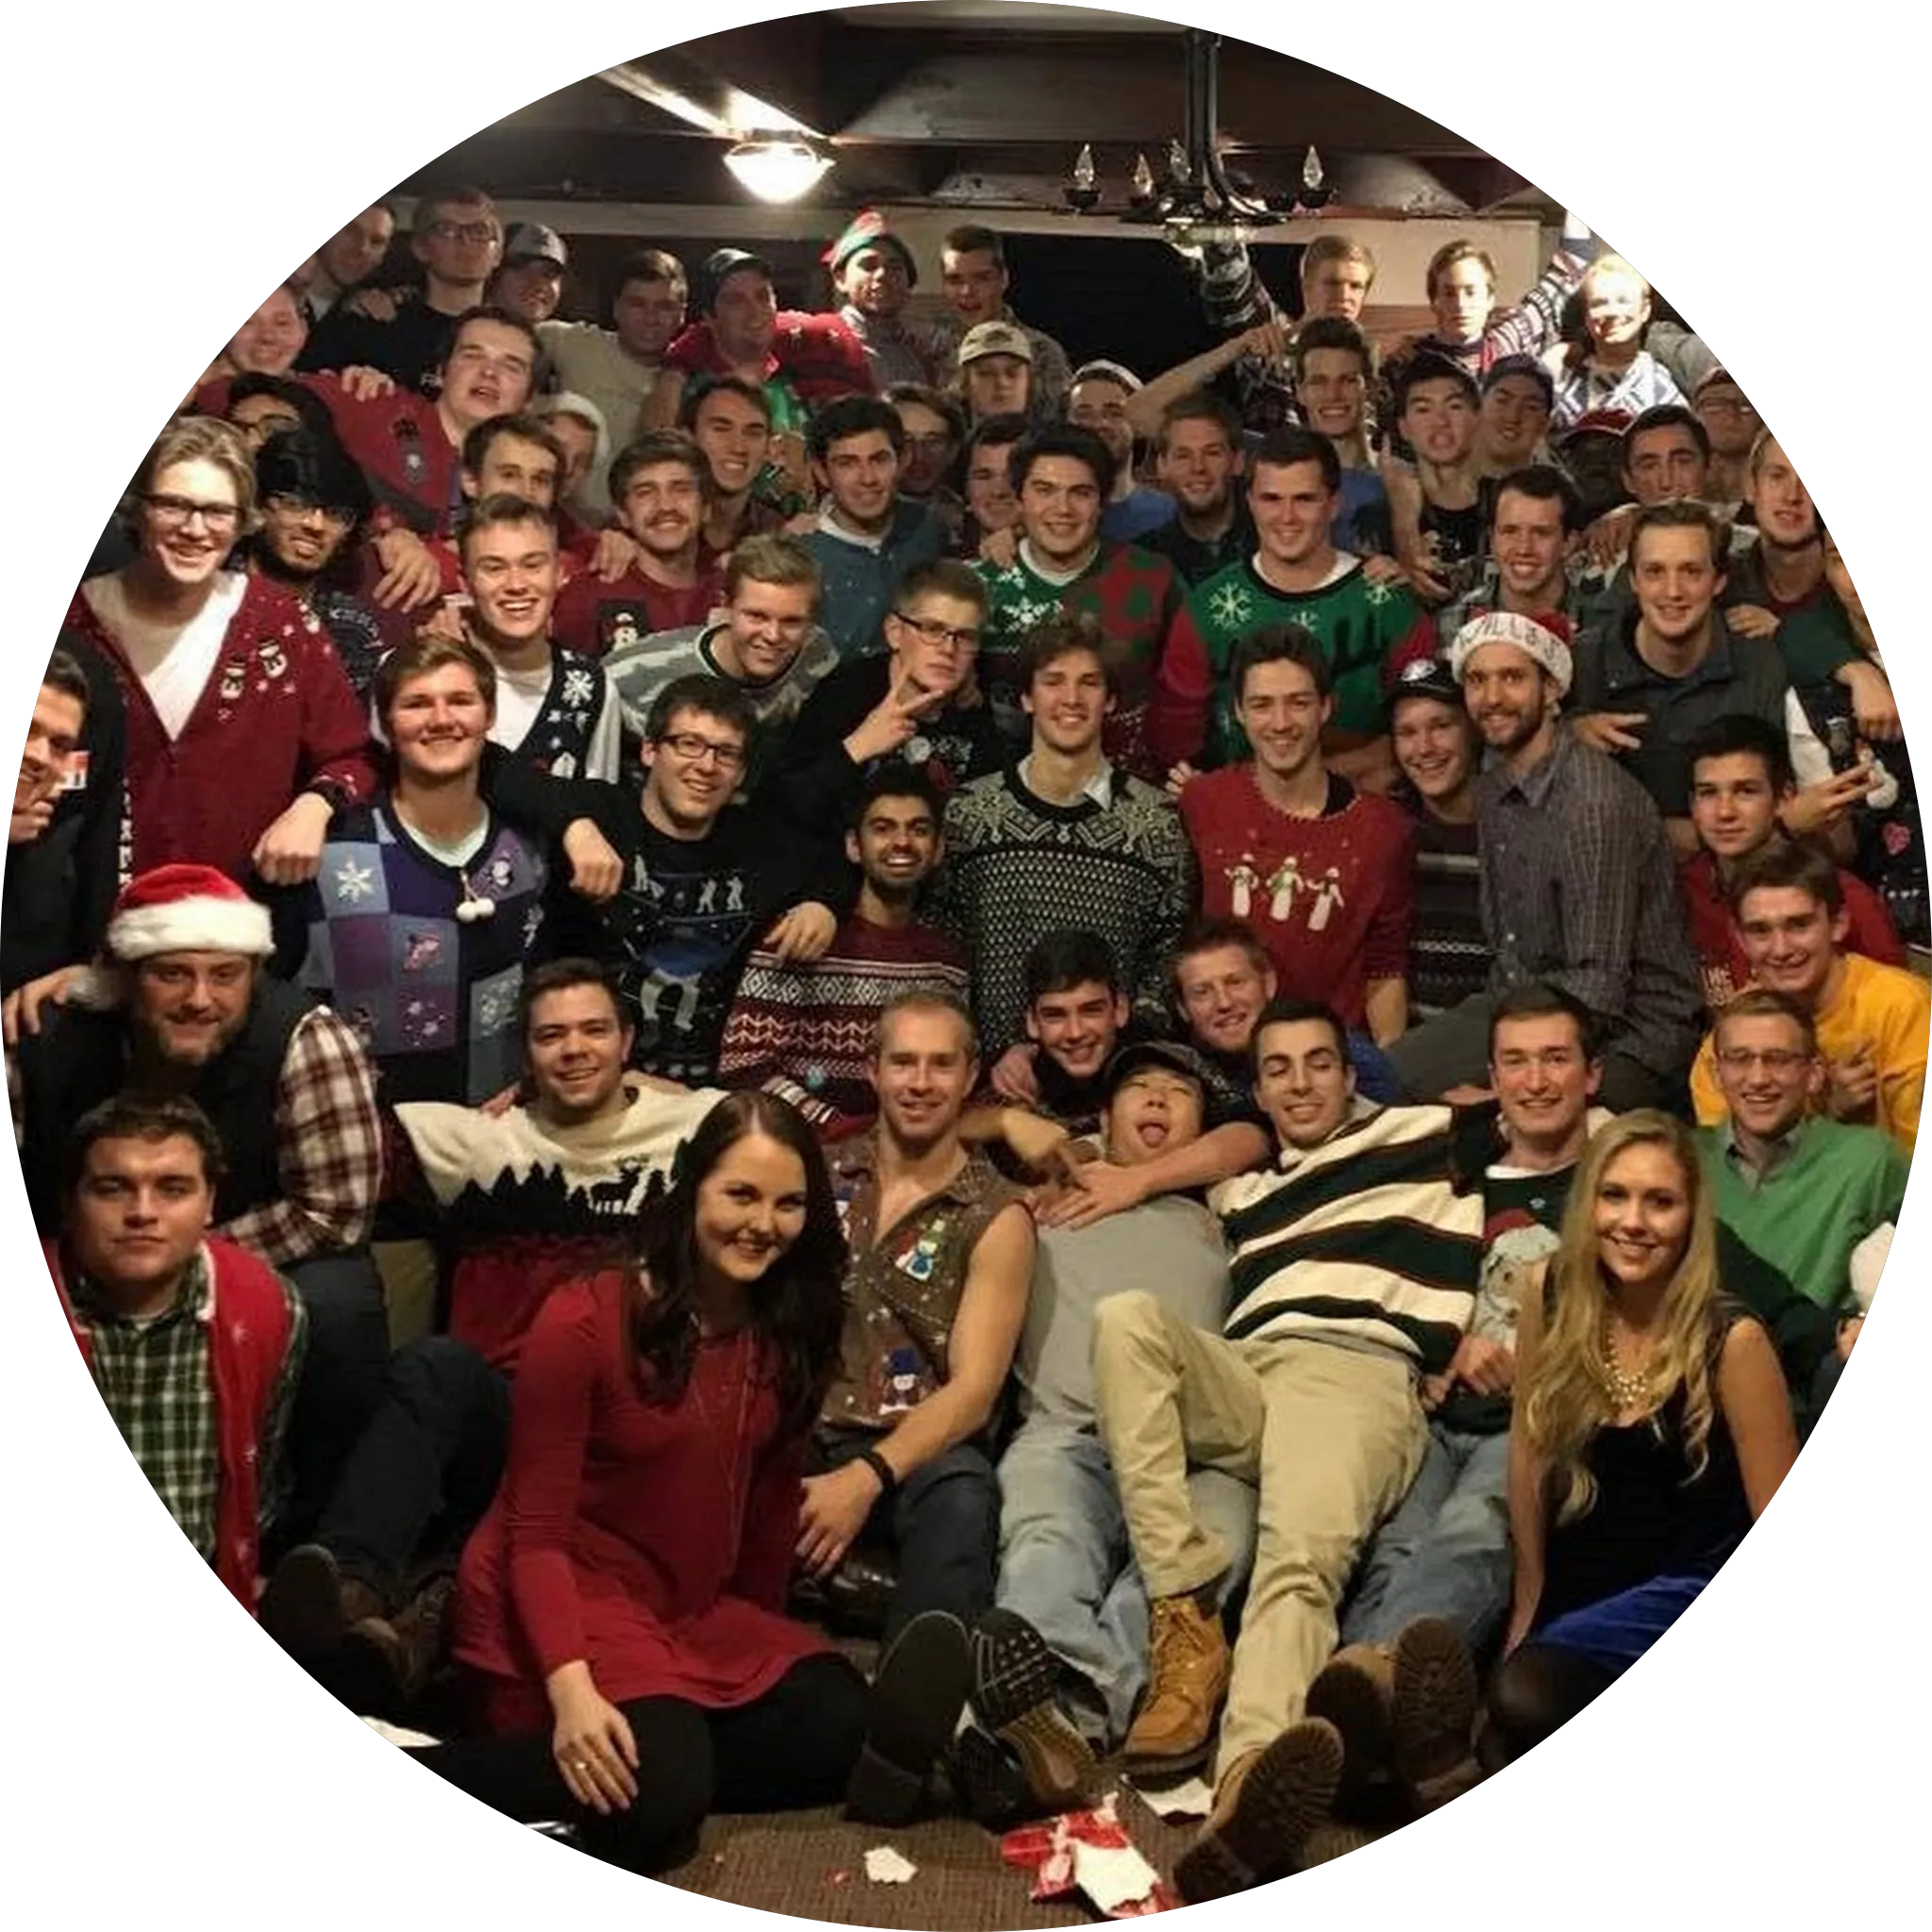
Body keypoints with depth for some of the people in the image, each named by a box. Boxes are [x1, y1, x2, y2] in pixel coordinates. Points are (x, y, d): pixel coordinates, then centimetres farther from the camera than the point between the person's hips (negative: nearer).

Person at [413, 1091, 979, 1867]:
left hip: (700, 1612, 6)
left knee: (841, 1728, -15)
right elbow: (535, 1534, -16)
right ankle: (426, 1769, -14)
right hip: (564, 1605, -5)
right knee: (656, 1796, -29)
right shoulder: (582, 1322, -17)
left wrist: (764, 1643, 11)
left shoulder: (790, 1332, 0)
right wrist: (571, 1687, -29)